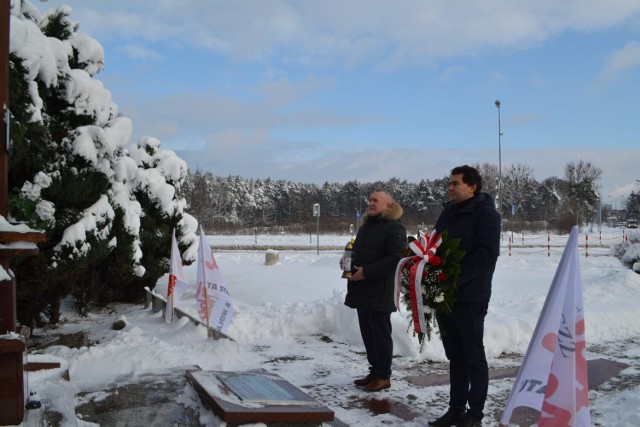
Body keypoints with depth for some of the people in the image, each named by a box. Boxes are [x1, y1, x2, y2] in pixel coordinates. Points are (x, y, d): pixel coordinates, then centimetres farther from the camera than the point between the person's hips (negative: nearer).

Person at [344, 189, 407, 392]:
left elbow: (395, 258, -20)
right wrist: (349, 262, 8)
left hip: (379, 292, -9)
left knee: (380, 334, -1)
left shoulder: (395, 228, -10)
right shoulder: (366, 226, 19)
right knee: (367, 333, 13)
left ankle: (383, 376, 9)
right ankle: (374, 371, 24)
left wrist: (366, 271, -21)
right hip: (362, 290, 9)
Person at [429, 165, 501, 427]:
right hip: (445, 295, 7)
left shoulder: (485, 213, -7)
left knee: (474, 357, 2)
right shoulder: (448, 212, 15)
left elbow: (487, 254, -17)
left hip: (470, 297, -7)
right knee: (455, 356, 13)